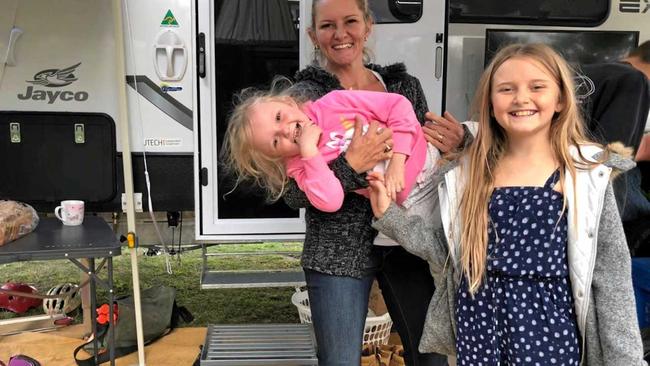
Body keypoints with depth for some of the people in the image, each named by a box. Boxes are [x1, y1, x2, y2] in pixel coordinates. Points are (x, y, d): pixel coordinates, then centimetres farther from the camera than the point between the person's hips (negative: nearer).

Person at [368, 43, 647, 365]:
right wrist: (388, 214, -1)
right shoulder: (468, 172, 0)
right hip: (478, 320, 3)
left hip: (547, 323, -2)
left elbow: (610, 278, -6)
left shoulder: (587, 174, -7)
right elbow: (449, 252, 4)